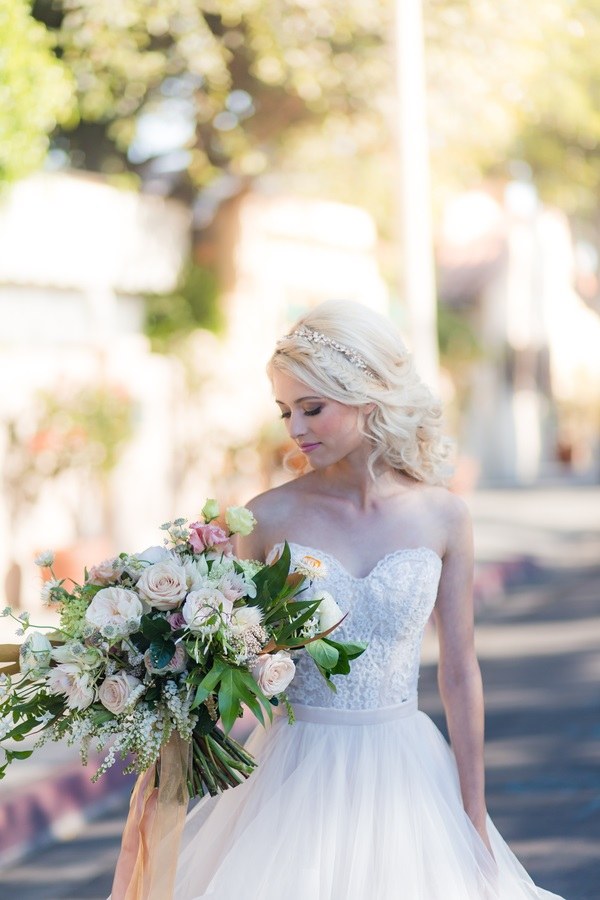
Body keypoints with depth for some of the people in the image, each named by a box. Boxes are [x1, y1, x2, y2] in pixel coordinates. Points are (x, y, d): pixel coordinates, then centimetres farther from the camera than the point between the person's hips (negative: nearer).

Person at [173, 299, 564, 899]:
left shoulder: (441, 516, -2)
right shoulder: (271, 517, -4)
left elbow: (459, 673, 3)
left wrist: (475, 818, 4)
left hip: (401, 775, 1)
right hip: (297, 776, -1)